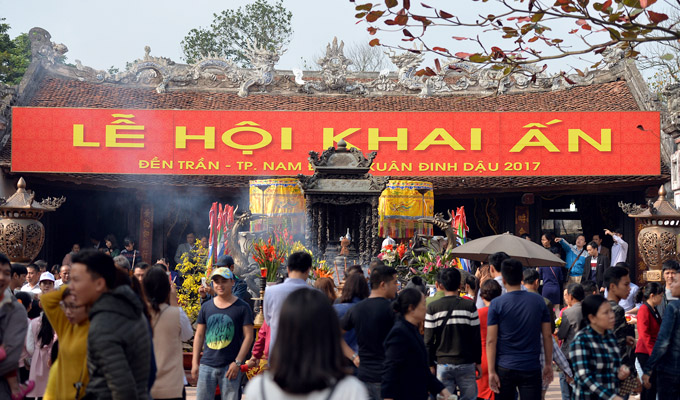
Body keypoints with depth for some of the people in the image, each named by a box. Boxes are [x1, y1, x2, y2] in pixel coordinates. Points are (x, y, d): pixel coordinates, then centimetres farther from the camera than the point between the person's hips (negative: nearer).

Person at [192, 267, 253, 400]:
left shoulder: (242, 307, 0)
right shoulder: (206, 307, 11)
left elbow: (248, 336, -2)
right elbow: (199, 335, 14)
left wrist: (237, 362, -10)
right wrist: (195, 362, 8)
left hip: (230, 366, -3)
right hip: (207, 365, 3)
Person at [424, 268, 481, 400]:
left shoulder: (432, 307, -3)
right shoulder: (469, 306, -3)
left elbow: (428, 340, -2)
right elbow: (476, 338, -1)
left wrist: (430, 364, 7)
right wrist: (478, 362, 9)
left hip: (442, 364, 0)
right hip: (466, 363, 0)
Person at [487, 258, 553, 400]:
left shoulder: (496, 304, -5)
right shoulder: (538, 301, 1)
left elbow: (491, 341, -8)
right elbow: (547, 336, 4)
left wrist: (491, 371, -5)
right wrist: (548, 364, 12)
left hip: (504, 369, -1)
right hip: (531, 368, 1)